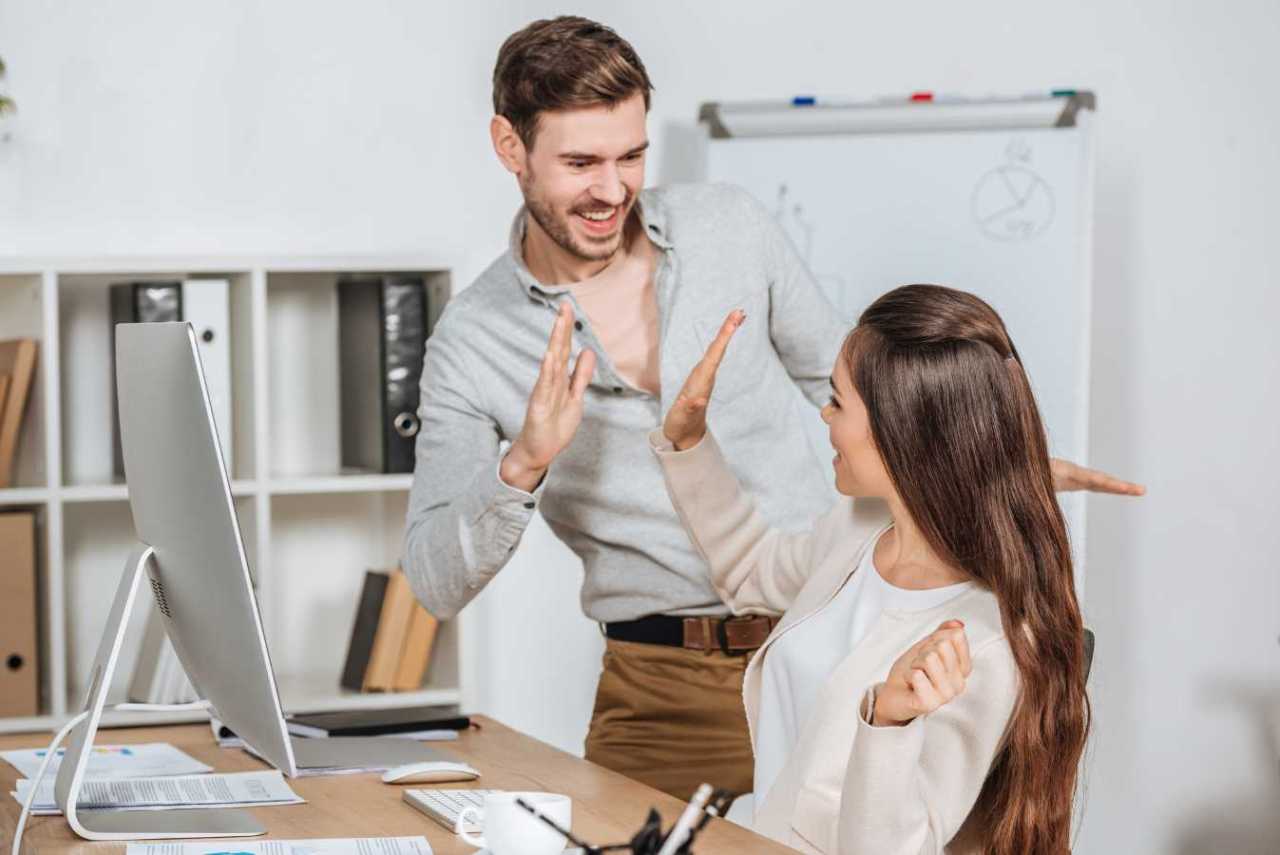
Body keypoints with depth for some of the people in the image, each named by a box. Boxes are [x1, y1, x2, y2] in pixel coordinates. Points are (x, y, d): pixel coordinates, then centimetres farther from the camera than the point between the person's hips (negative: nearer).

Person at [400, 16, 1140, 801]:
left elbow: (842, 381, 17)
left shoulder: (731, 227, 1)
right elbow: (436, 584, -5)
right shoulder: (471, 343, -3)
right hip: (668, 693, -1)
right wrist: (522, 466, -22)